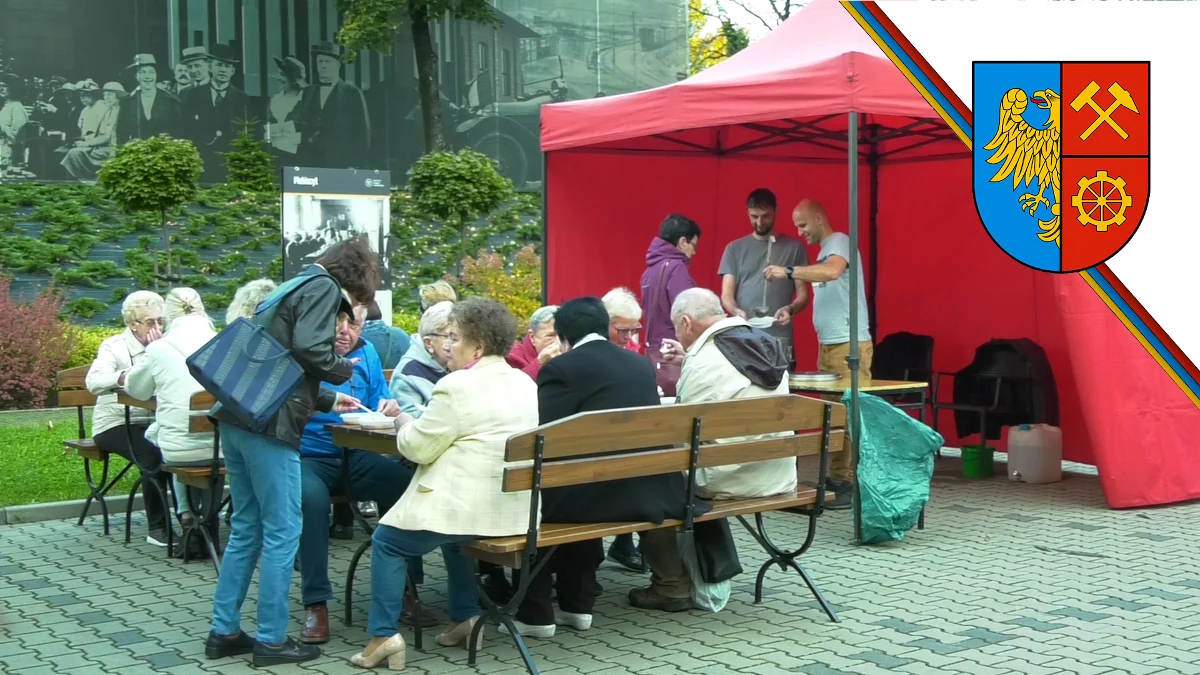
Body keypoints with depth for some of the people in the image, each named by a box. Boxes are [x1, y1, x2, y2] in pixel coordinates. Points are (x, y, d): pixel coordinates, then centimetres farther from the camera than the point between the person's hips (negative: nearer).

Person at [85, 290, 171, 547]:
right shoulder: (114, 347, 0)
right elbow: (93, 381, -21)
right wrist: (122, 376, -41)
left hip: (153, 422, 4)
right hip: (117, 424, -4)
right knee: (153, 455, -30)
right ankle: (157, 528, -19)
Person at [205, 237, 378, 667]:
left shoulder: (296, 286, 23)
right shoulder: (324, 289, -4)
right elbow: (309, 350, -19)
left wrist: (328, 400, 35)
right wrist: (345, 369, 0)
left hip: (238, 419, 9)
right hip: (269, 425, -9)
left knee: (246, 529, 16)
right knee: (283, 532, 0)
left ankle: (224, 632, 21)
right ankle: (271, 640, 6)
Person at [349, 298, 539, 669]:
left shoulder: (458, 385, -15)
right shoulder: (525, 383, 10)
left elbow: (417, 447, -10)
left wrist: (404, 422, 9)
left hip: (467, 508, -8)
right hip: (516, 510, 8)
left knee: (386, 541, 11)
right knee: (450, 535, 35)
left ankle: (383, 635, 7)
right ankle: (465, 617, 29)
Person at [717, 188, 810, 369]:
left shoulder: (794, 248, 7)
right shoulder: (735, 249, 10)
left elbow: (803, 294, 6)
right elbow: (726, 295, 6)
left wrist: (790, 309, -16)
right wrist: (736, 311, -16)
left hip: (780, 339, -1)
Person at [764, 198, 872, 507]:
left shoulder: (840, 242, -9)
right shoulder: (823, 251, 20)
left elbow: (833, 272, -29)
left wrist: (788, 271, -29)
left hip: (849, 344, -9)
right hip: (828, 344, 9)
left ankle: (855, 483, -8)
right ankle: (837, 478, 12)